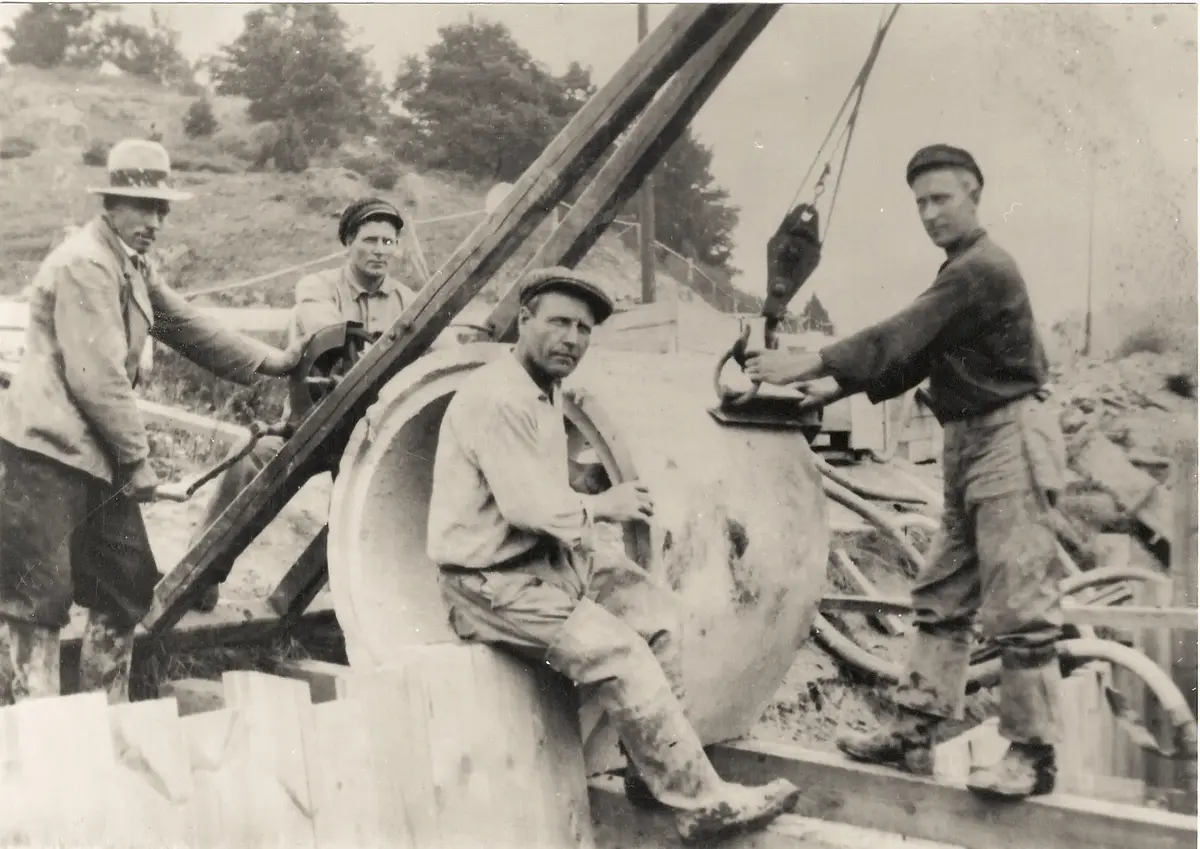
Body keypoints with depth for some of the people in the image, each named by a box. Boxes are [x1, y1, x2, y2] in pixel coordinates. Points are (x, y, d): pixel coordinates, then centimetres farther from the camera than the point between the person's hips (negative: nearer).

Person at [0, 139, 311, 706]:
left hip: (95, 457, 10)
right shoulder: (85, 263, -14)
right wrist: (137, 458, -12)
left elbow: (188, 328, 20)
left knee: (127, 588, 12)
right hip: (49, 452, -10)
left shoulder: (133, 266, 17)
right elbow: (96, 378, -18)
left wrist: (275, 361, 15)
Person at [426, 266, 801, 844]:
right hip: (491, 580, -10)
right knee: (615, 651, -21)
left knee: (651, 608, 1)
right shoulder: (497, 397, -20)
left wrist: (593, 510, 1)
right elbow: (527, 505, -25)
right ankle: (701, 802, -12)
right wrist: (601, 507, -11)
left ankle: (655, 772, 8)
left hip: (544, 554, 10)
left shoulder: (546, 391, 14)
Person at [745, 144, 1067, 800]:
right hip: (971, 443, 11)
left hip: (1010, 441, -11)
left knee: (1019, 608, -6)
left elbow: (900, 338, -22)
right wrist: (837, 387, 6)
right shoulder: (961, 272, 18)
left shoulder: (982, 268, -14)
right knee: (941, 596, 10)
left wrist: (812, 363, -22)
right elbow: (915, 356, 16)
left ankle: (1032, 756, 2)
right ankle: (913, 732, 15)